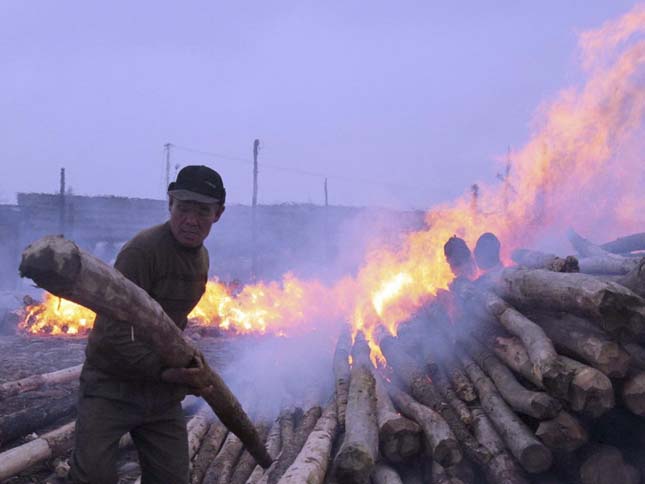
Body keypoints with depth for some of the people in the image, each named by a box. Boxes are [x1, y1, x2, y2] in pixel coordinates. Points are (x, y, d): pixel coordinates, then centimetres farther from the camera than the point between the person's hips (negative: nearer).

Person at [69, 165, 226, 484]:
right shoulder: (142, 250, -21)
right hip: (112, 384, -7)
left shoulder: (201, 257, 7)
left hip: (163, 392, 7)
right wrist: (164, 371, -29)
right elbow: (113, 335, -26)